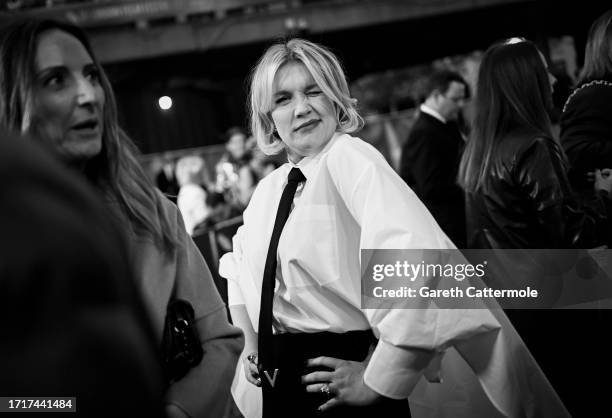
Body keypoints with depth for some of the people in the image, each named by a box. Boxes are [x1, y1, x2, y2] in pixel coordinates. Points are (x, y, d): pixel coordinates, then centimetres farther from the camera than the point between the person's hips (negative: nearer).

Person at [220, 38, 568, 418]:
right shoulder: (268, 190, 5)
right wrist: (250, 342, 14)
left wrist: (377, 382, -24)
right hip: (279, 386, 7)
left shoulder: (350, 158, -17)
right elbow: (241, 266, 26)